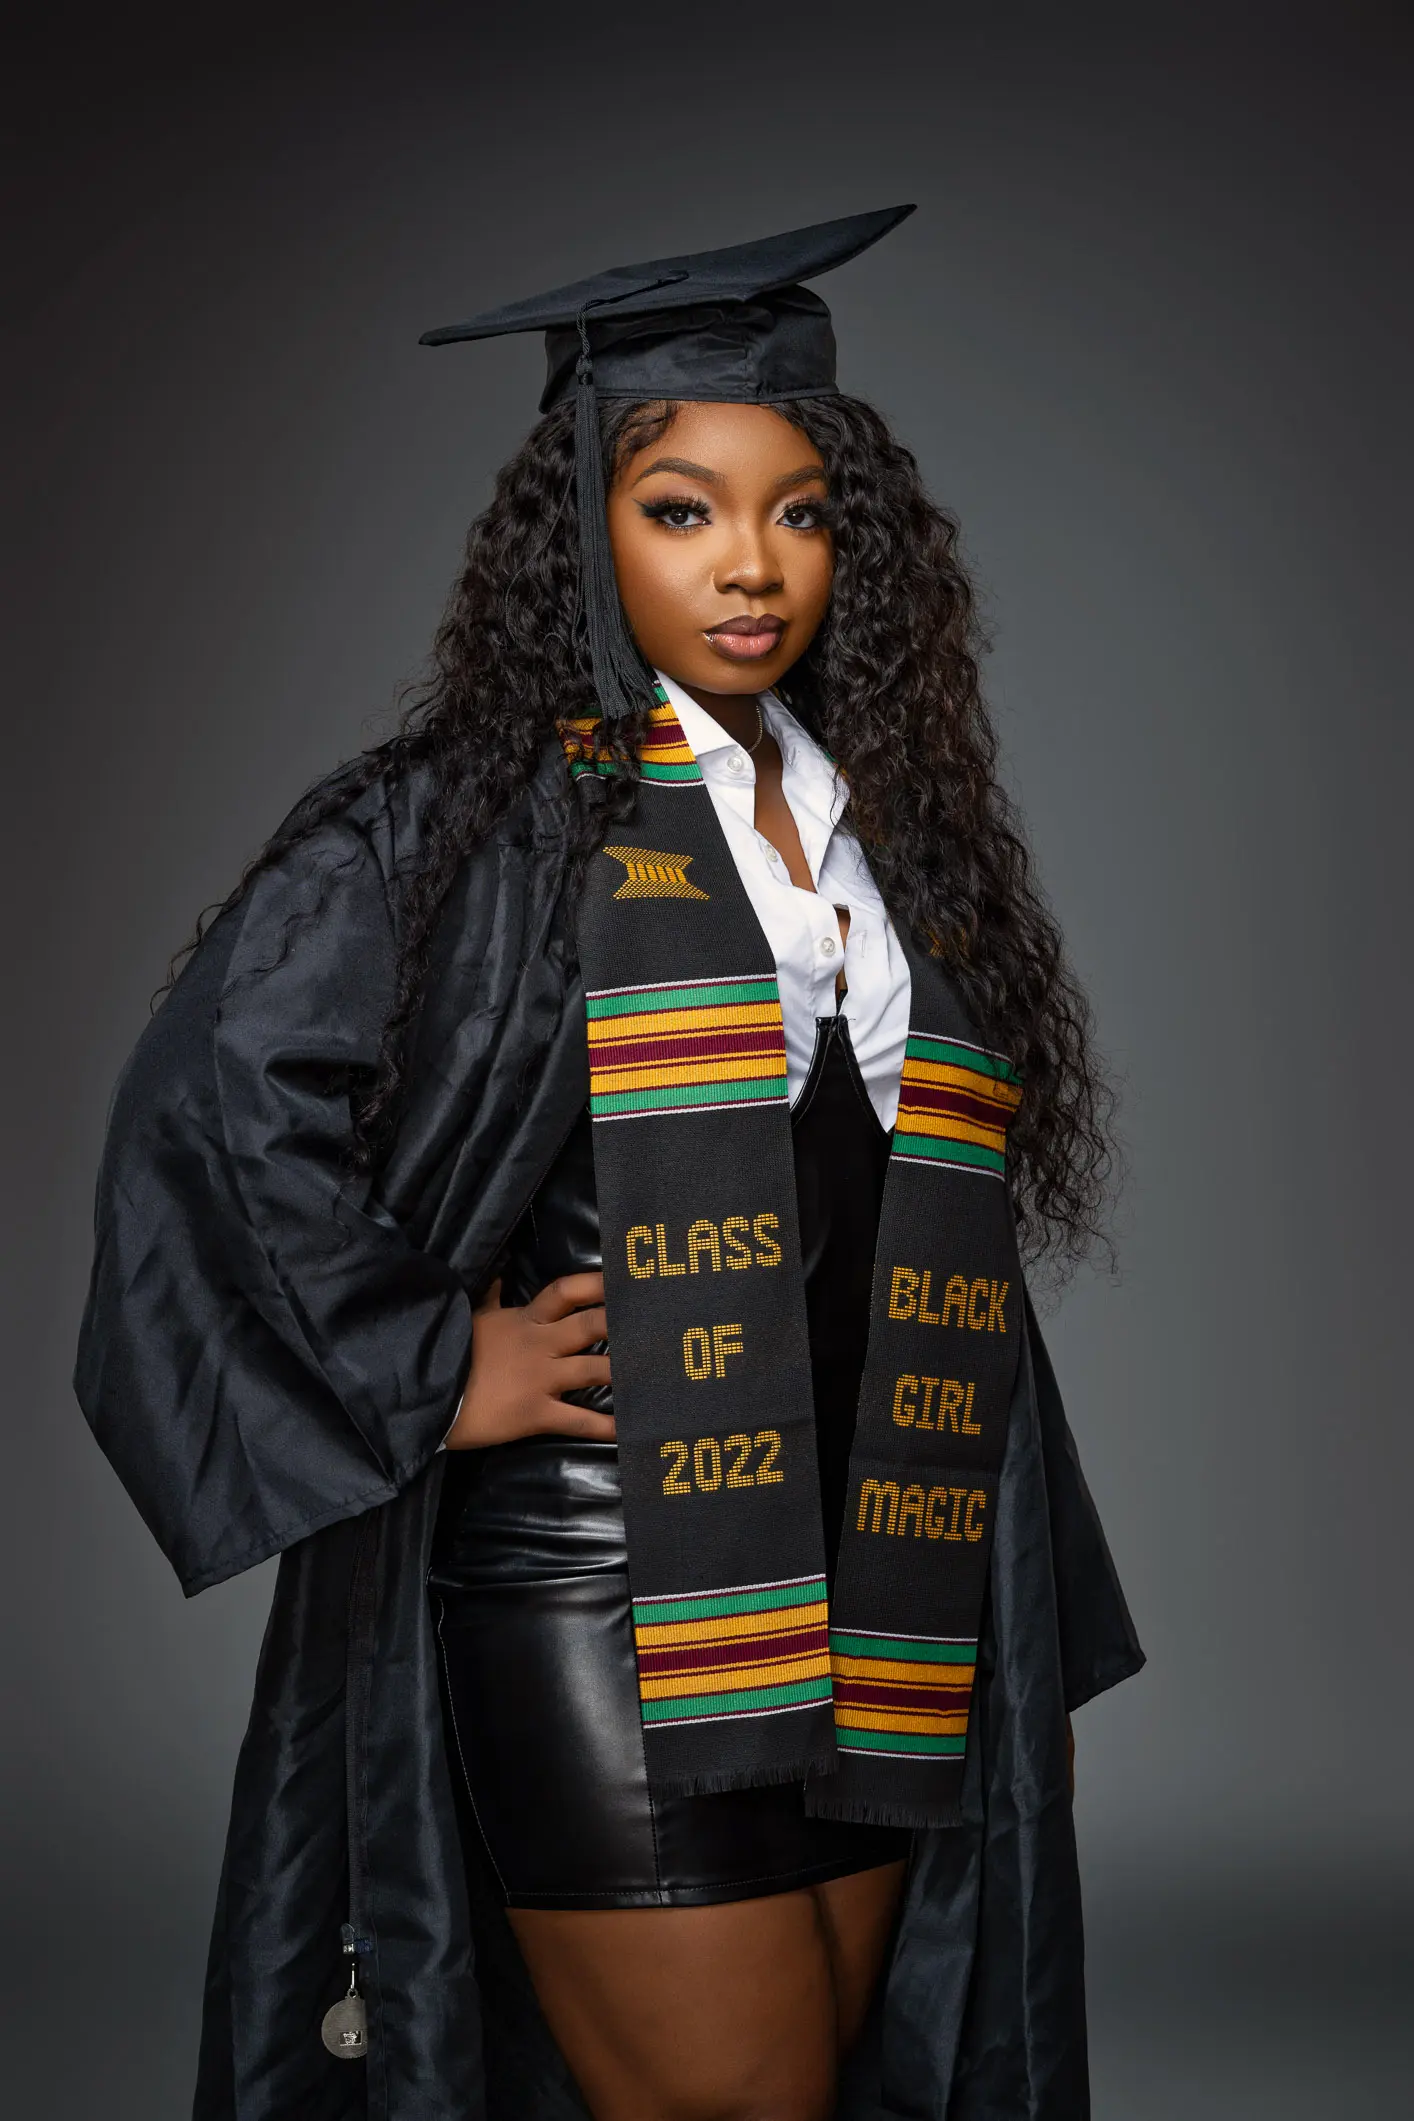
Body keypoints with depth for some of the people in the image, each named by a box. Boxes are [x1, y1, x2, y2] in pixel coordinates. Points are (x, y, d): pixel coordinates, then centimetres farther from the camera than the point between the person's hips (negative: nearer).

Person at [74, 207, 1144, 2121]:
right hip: (601, 1648, -5)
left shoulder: (895, 851, 14)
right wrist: (433, 1375, -11)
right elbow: (210, 1111, -11)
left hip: (877, 1653, 6)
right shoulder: (462, 827, -2)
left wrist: (1044, 1663, 16)